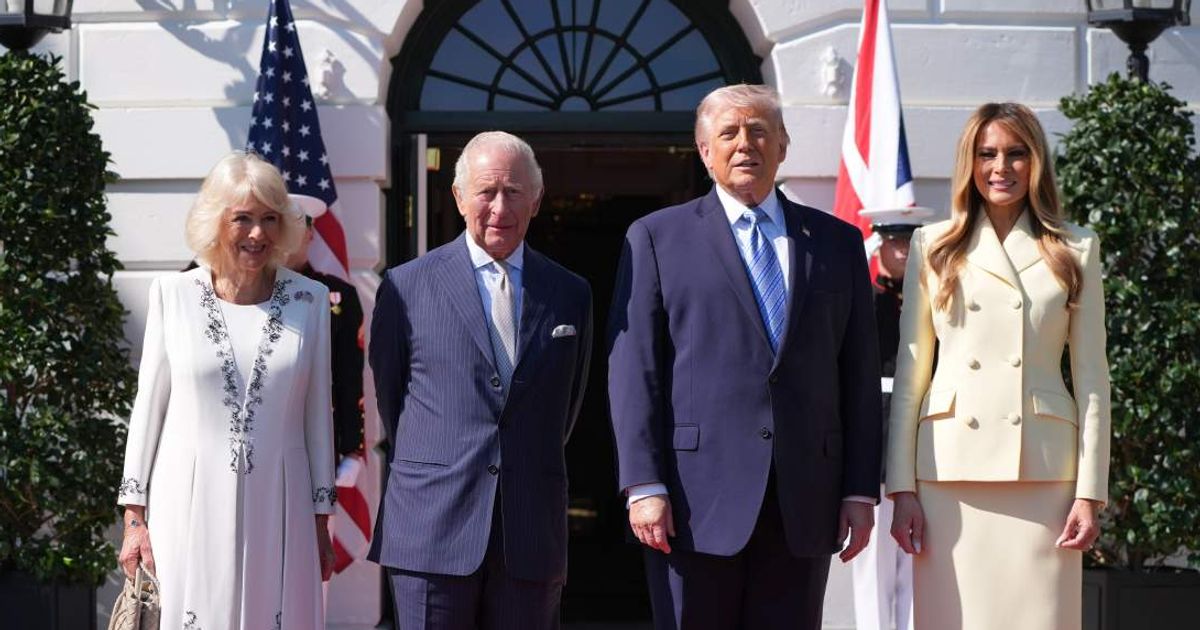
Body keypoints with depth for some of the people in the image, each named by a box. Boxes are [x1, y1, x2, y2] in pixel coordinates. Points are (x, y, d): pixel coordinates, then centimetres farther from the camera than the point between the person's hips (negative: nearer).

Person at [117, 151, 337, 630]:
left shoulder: (309, 300, 4)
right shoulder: (172, 294, 1)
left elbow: (317, 416, 8)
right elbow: (148, 406, 5)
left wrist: (320, 523, 8)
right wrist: (134, 517, 2)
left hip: (275, 511, 1)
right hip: (188, 506, -1)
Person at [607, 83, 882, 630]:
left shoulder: (837, 242, 14)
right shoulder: (657, 238, 7)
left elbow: (860, 374, 12)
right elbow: (633, 372, 0)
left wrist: (861, 489, 5)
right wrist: (644, 485, -9)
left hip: (804, 503, 2)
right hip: (696, 502, -2)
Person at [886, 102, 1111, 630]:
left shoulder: (1075, 250, 9)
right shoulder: (933, 246, 9)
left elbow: (1091, 377, 7)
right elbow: (910, 370, 7)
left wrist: (1090, 491, 0)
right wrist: (902, 487, 0)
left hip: (1042, 470, 0)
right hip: (951, 470, 0)